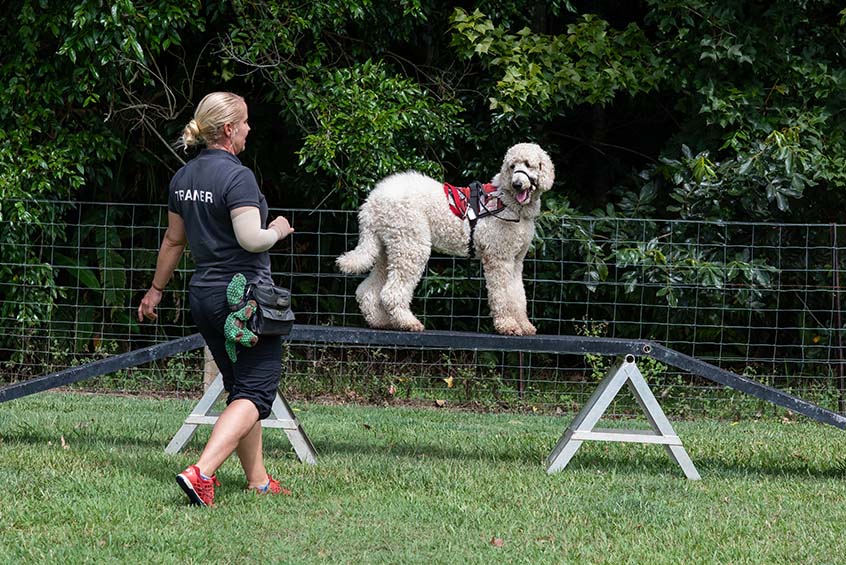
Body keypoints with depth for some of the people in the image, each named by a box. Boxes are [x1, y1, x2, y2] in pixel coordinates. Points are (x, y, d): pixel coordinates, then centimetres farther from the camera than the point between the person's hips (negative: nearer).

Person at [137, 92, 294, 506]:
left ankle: (258, 480, 24)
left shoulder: (183, 177, 9)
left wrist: (156, 290, 29)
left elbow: (174, 240, 18)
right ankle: (201, 473, -24)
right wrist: (278, 230, -3)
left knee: (240, 388, 19)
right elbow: (251, 239, -24)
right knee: (255, 394, -7)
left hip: (204, 296, 9)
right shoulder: (237, 177, -16)